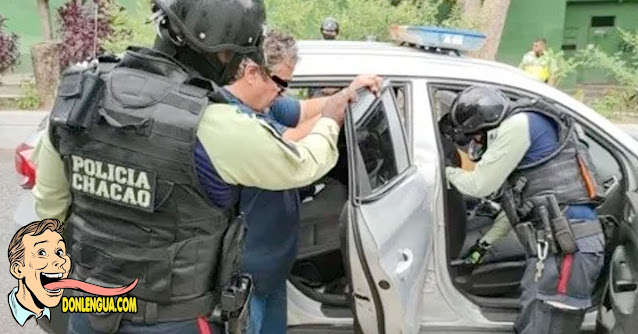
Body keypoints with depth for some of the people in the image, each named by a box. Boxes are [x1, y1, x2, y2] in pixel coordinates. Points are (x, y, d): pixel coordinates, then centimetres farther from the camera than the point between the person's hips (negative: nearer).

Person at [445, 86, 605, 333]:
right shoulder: (519, 130, 23)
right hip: (556, 247, 10)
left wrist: (449, 172, 15)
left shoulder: (519, 124, -7)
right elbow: (519, 203, 30)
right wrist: (485, 242, 35)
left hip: (565, 248, -10)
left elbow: (480, 185, -5)